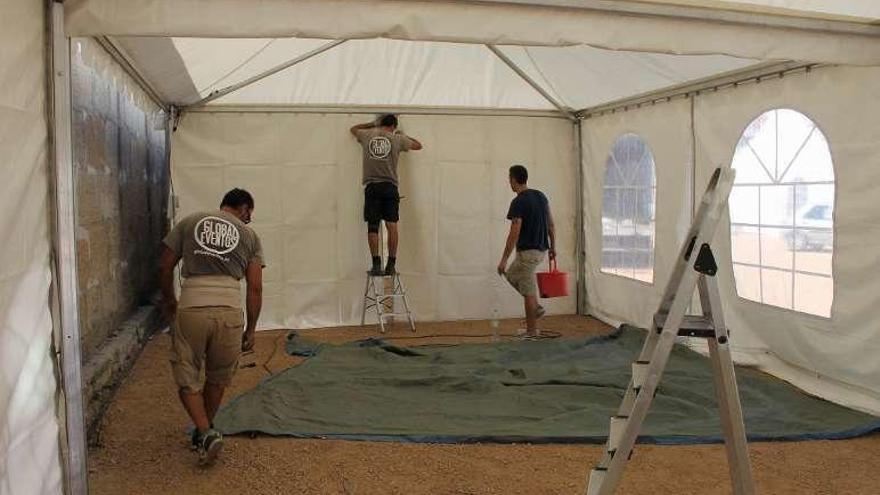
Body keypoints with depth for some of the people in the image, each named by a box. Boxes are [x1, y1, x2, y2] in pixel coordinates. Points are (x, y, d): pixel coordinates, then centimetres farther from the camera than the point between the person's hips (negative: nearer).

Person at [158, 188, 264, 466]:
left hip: (190, 310, 0)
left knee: (186, 378, 14)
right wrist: (251, 329, 15)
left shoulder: (189, 222, 15)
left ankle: (205, 433, -2)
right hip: (229, 311, 0)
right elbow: (255, 289, 7)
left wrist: (169, 301, 30)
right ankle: (204, 431, 33)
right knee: (218, 377, 20)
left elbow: (165, 267, 13)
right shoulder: (249, 235, 13)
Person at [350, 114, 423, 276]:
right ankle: (391, 264, -5)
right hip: (390, 186, -1)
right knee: (392, 226, -2)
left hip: (371, 186, 1)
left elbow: (353, 129, 35)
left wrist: (374, 123, 40)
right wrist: (402, 135, 38)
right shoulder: (397, 139, 9)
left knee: (373, 227, 2)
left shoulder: (367, 135, 12)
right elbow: (418, 145, 25)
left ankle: (376, 264, -3)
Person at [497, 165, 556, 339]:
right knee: (511, 274, 26)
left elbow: (514, 233, -22)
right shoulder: (541, 196, 8)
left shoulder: (518, 202, -18)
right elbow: (551, 224, 12)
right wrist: (553, 246, 21)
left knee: (528, 292, -1)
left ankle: (532, 332, 6)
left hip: (527, 251, -9)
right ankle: (536, 307, 20)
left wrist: (504, 259, -19)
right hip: (541, 249, 9)